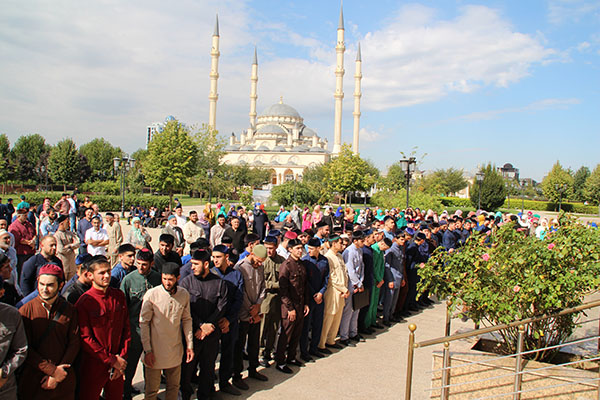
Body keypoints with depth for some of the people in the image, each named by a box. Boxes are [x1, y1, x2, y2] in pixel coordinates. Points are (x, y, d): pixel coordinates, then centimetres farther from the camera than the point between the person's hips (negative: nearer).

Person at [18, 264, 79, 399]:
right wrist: (52, 370, -13)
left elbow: (74, 343, -1)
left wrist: (57, 375, -11)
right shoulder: (26, 311, -4)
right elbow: (24, 348, -7)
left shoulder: (70, 310, 1)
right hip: (33, 379, -1)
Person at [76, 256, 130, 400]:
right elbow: (85, 338, -13)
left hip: (118, 366, 4)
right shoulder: (84, 302, -11)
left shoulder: (119, 296, 3)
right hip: (94, 366, -4)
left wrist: (122, 358, -3)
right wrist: (111, 360, -12)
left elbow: (126, 329, 6)